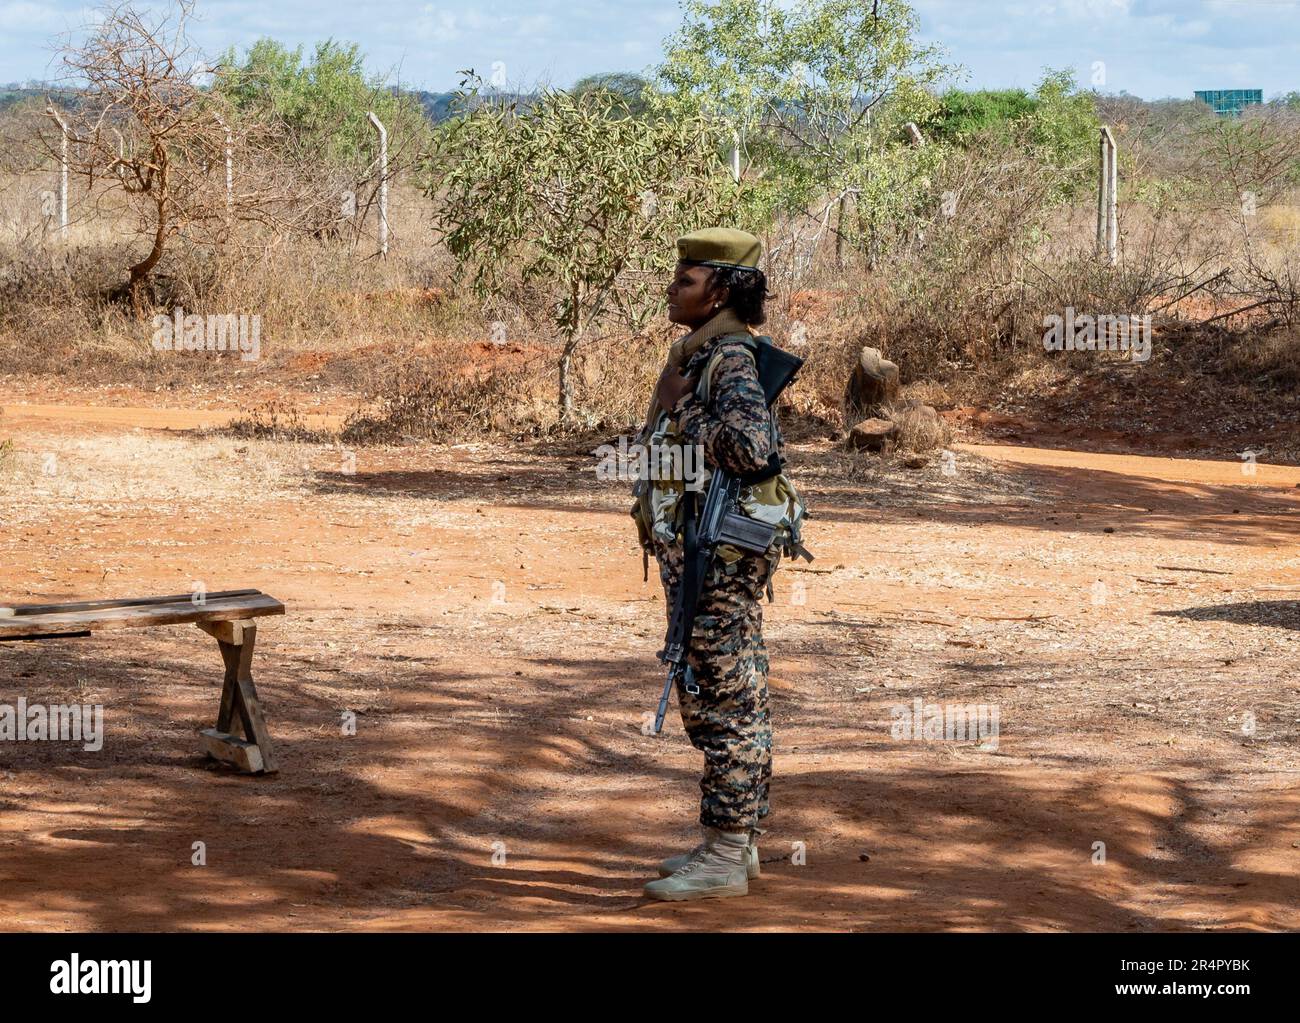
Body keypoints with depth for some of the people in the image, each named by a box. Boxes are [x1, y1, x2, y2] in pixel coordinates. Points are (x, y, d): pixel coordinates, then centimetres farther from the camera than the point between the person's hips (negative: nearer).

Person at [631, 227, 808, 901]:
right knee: (712, 700, 15)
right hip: (699, 550, 10)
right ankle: (732, 843, 23)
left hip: (721, 555, -10)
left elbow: (751, 445, -31)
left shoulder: (731, 358, -17)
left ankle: (725, 859, 1)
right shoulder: (702, 353, 14)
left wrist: (680, 412, -19)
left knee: (727, 701, -4)